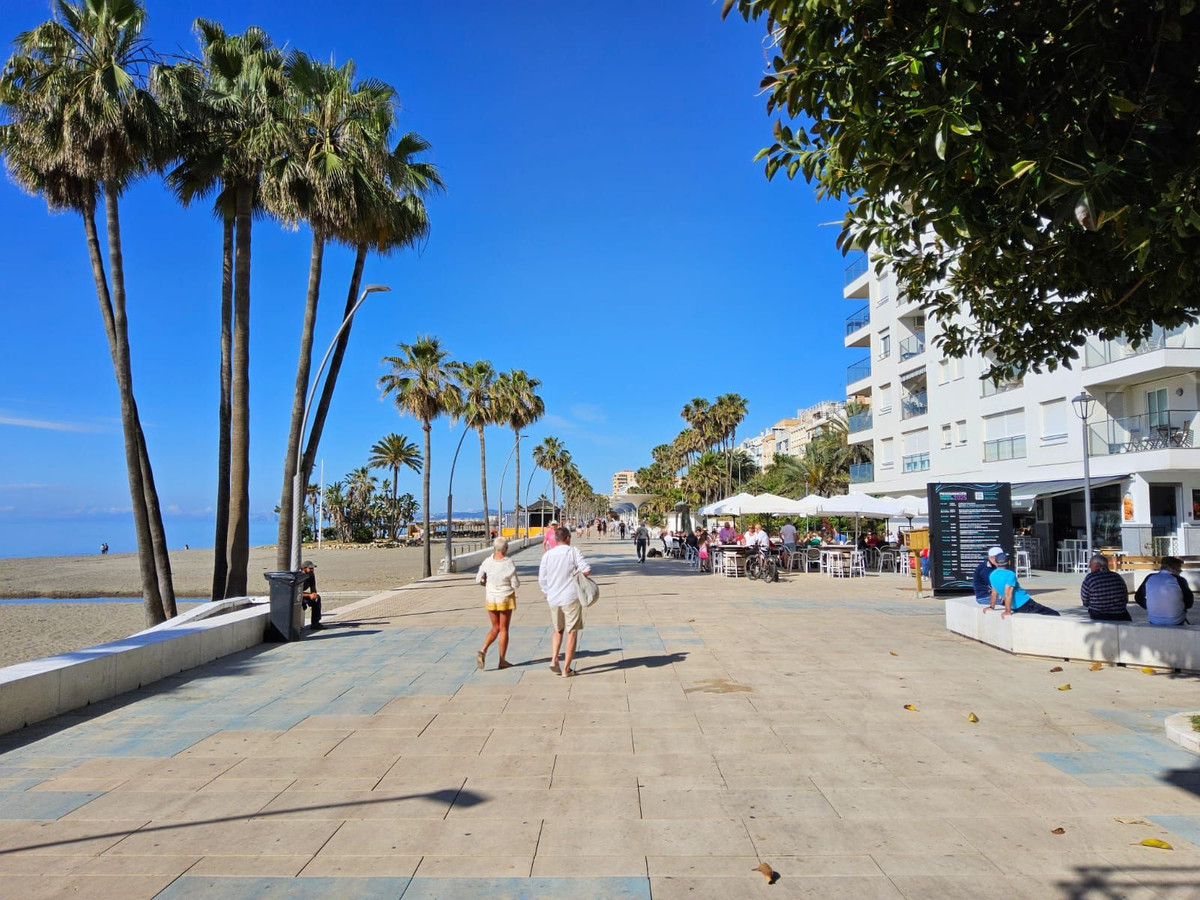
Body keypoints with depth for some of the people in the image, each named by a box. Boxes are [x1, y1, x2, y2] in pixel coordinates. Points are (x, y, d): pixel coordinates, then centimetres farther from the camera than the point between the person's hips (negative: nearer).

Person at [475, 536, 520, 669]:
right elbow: (516, 584, -13)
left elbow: (478, 580, -2)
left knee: (495, 628, 18)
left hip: (490, 599, 3)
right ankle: (502, 661, 14)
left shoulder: (487, 562, -9)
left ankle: (483, 651, -5)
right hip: (505, 599, -3)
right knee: (504, 629, 10)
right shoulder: (509, 563, -17)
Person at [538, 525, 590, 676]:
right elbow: (587, 570, -15)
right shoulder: (573, 552, -6)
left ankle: (554, 660, 5)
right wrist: (577, 573, 5)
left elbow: (541, 580, 6)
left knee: (558, 630, 22)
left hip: (553, 599, 4)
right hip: (571, 598, -4)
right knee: (572, 632, 5)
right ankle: (566, 669, 5)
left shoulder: (547, 555, 4)